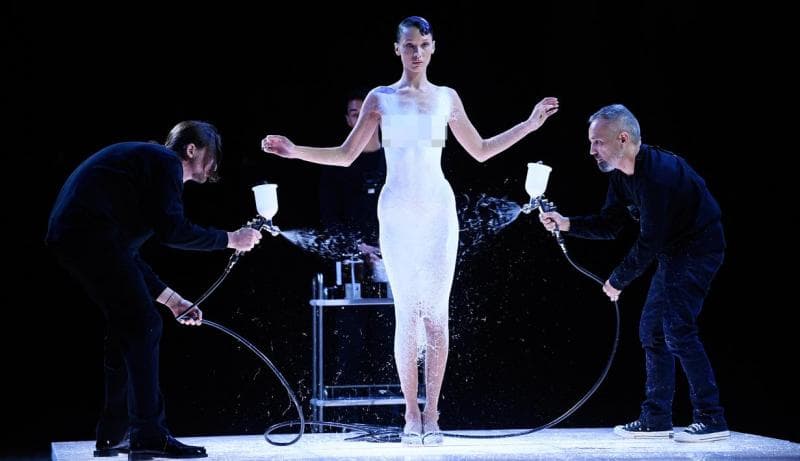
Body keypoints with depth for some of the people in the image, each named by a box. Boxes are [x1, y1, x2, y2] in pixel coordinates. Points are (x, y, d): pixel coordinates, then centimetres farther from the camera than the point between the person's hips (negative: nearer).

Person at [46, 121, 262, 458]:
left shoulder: (146, 160, 32)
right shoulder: (166, 162, 3)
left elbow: (127, 256, 31)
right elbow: (172, 231, -11)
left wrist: (172, 300, 31)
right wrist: (230, 239, 1)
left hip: (67, 236, 10)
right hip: (93, 236, -10)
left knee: (127, 328, 17)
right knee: (144, 326, -8)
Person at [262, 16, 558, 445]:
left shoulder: (447, 98, 10)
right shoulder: (380, 99, 5)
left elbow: (481, 150, 18)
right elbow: (346, 155, 7)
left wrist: (528, 124, 14)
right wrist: (296, 151, -4)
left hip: (438, 211, 1)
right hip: (397, 212, -1)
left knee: (436, 313, -3)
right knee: (406, 313, -2)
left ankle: (431, 416, 1)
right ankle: (411, 416, 2)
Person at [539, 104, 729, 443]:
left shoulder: (657, 174, -28)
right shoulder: (620, 175, 3)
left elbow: (649, 241, -25)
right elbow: (610, 224, 8)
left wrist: (617, 281, -14)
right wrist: (567, 224, -7)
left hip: (698, 248, -10)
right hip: (673, 253, 10)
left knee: (677, 328, -17)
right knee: (651, 330, 8)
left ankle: (712, 420, -12)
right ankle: (657, 419, 13)